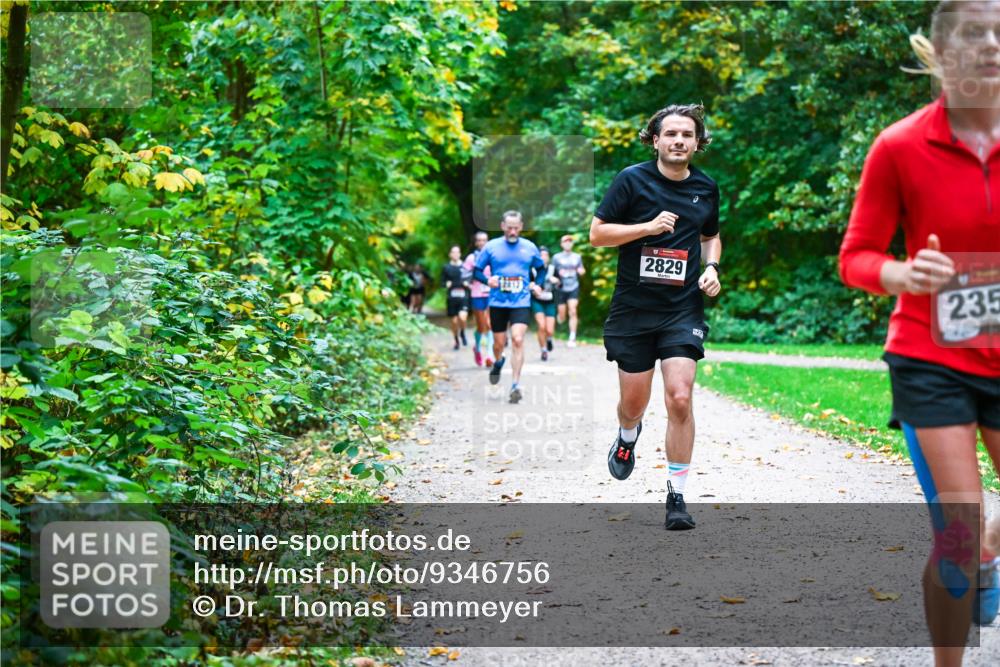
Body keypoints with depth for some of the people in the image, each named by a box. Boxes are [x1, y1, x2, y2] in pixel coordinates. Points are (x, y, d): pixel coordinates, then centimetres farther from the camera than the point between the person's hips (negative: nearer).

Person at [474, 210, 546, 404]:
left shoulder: (530, 248, 6)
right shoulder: (491, 247, 2)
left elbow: (540, 269, 21)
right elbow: (477, 270, 5)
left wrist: (537, 284, 3)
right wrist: (487, 280, -15)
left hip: (521, 303, -1)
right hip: (498, 303, 1)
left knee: (518, 339, -17)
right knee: (499, 343, 9)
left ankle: (516, 384, -14)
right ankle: (498, 362, 45)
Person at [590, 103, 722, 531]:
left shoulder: (706, 188, 7)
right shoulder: (632, 180, -4)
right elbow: (597, 233, -4)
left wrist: (712, 268, 4)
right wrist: (648, 227, -16)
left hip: (683, 309, 1)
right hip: (632, 308, -1)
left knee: (679, 399, -13)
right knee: (633, 403, 8)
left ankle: (677, 496, -2)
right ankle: (627, 437, 47)